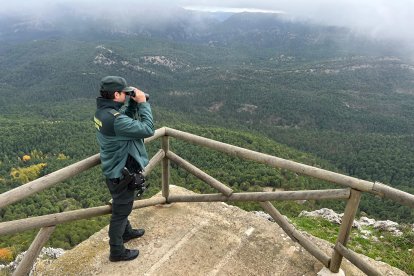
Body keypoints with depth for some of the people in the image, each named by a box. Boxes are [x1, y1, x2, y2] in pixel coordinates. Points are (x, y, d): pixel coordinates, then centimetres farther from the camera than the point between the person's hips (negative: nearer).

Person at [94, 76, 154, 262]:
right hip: (121, 173, -9)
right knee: (120, 211, 8)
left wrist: (133, 103, -3)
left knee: (122, 205, 28)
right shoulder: (114, 119, -33)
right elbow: (147, 129, -31)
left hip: (113, 168, 9)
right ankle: (117, 252, 27)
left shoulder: (102, 110, -3)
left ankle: (126, 232, 51)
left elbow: (126, 119, 12)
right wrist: (143, 103, -23)